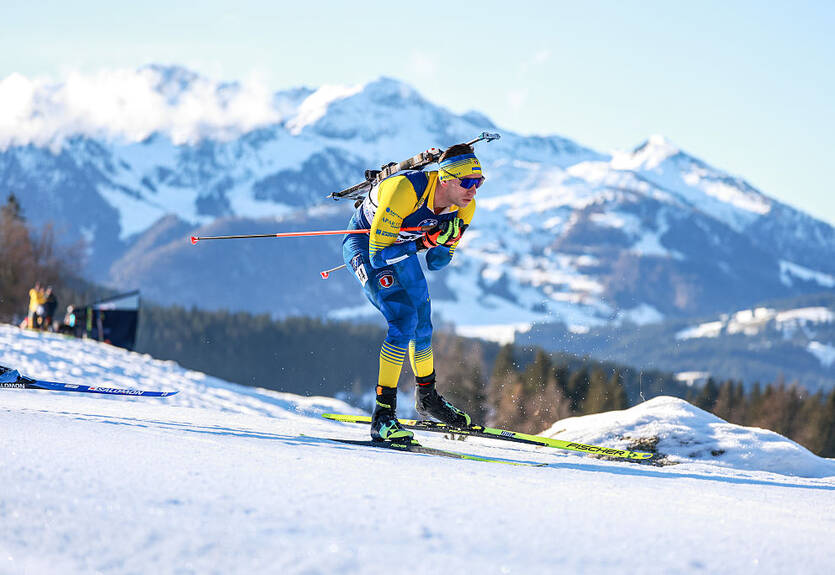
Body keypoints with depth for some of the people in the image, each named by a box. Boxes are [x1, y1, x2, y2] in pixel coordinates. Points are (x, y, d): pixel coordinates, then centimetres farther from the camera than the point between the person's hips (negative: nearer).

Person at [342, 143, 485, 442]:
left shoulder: (464, 208, -16)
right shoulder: (406, 191, -38)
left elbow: (437, 263, -6)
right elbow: (379, 255, -35)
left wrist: (443, 242, -27)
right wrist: (427, 240, -38)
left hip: (401, 247, 7)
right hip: (364, 246, -7)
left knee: (422, 325, 16)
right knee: (404, 319, -23)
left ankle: (427, 397, 42)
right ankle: (383, 418, -23)